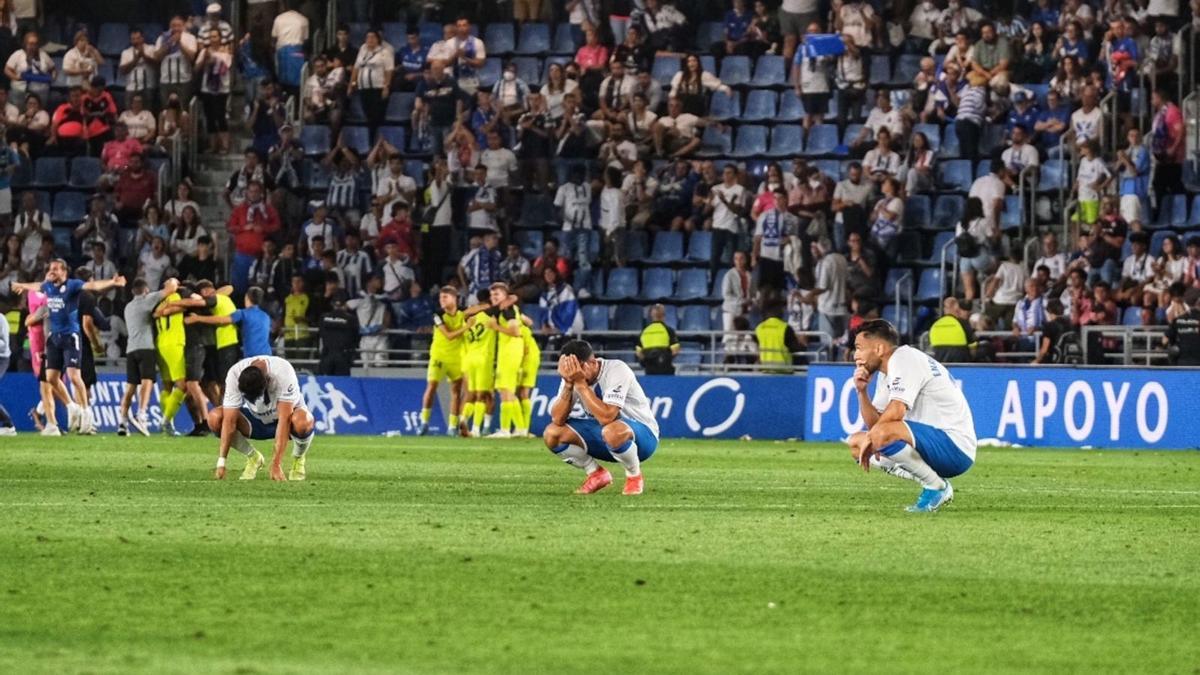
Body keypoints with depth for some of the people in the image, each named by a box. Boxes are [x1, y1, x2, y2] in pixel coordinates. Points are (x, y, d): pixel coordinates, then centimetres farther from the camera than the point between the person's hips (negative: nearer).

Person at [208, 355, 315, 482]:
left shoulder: (283, 373, -35)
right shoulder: (234, 375, -27)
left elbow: (284, 420, -36)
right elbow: (229, 420, -26)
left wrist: (275, 465, -40)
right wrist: (221, 462, -32)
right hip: (255, 419, 3)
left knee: (303, 422, -39)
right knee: (214, 418, -23)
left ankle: (298, 459, -5)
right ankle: (253, 457, 1)